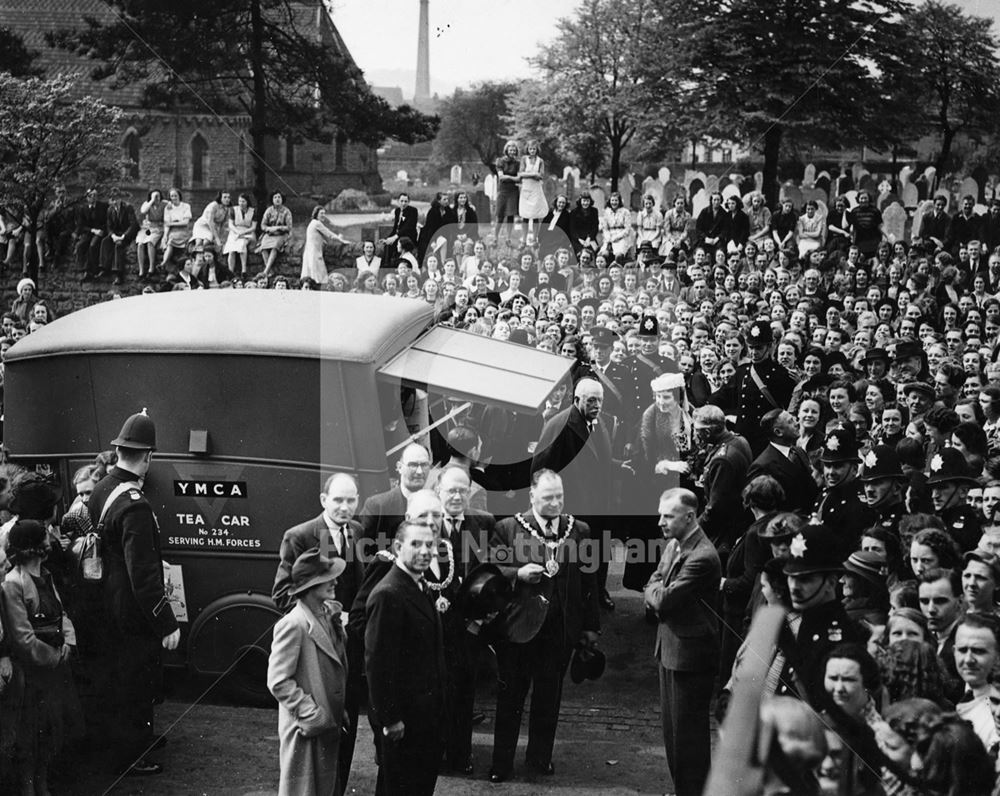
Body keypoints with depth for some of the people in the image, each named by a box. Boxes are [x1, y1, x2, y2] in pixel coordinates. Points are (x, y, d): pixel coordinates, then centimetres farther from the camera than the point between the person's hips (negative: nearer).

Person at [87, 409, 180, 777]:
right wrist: (167, 624, -23)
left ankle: (122, 736, 40)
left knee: (119, 675, 23)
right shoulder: (135, 507, -28)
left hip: (110, 605, 9)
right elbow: (144, 576, -28)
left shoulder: (101, 490, 1)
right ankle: (131, 756, 18)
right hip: (135, 615, -9)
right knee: (138, 686, 6)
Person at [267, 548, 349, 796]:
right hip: (306, 729, -8)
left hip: (329, 726, 8)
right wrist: (312, 714, -20)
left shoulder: (328, 616, 6)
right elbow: (278, 682, -20)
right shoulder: (293, 625, -19)